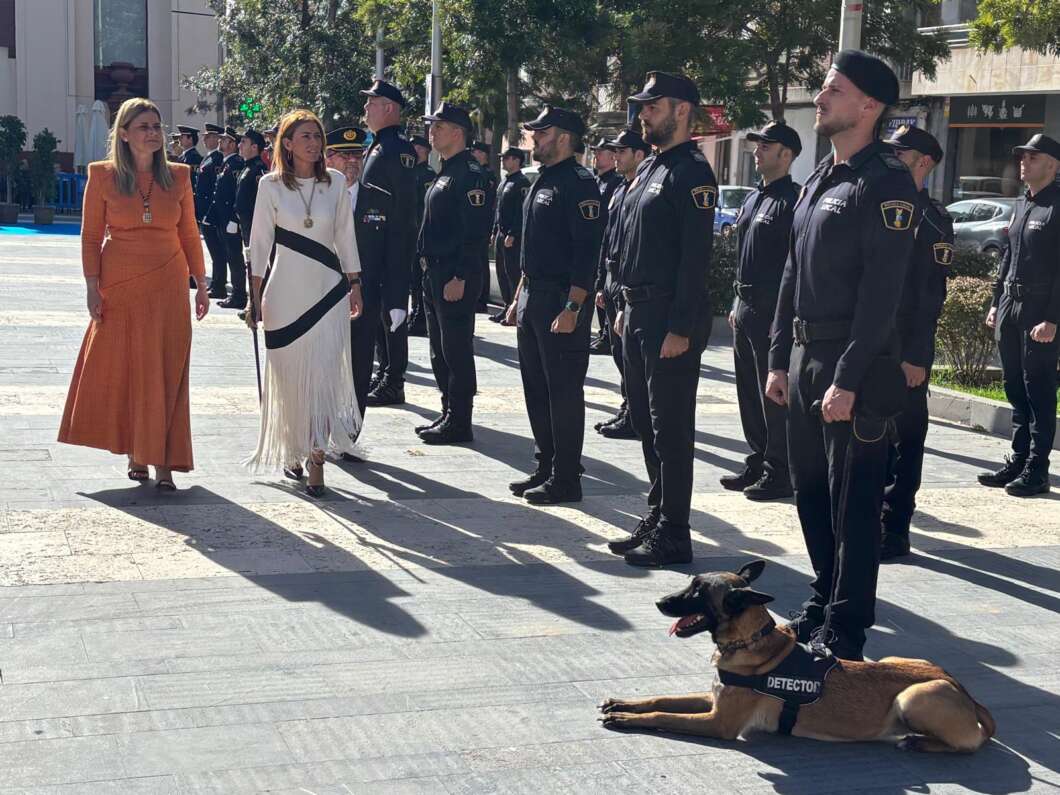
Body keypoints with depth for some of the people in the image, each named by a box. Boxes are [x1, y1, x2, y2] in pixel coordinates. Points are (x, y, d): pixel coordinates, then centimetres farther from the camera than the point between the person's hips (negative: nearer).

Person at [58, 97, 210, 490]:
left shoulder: (178, 176, 5)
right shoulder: (103, 176, 0)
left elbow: (189, 234, 10)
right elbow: (90, 236, 1)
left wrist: (201, 285, 8)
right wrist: (92, 288, -5)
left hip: (167, 288, 1)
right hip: (118, 288, -1)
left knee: (163, 374, 0)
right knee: (121, 370, 4)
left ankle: (162, 462, 2)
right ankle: (135, 454, 18)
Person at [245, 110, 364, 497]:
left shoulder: (335, 182, 4)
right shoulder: (271, 185, -1)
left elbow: (345, 236, 10)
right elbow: (260, 241, 1)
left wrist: (355, 284, 9)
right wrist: (254, 297, 0)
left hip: (328, 290, 1)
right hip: (286, 290, -1)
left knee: (323, 375, -8)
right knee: (289, 376, 7)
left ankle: (316, 461, -9)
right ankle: (291, 451, 24)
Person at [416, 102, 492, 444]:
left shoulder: (469, 174, -14)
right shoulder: (445, 173, 17)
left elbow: (475, 231, -20)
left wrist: (460, 278, -23)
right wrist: (428, 267, 18)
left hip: (455, 277, -10)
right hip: (434, 274, 10)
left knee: (456, 349, -5)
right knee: (440, 350, 15)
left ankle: (459, 423, 1)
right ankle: (449, 413, 24)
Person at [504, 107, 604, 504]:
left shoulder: (578, 183, -13)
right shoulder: (542, 182, 17)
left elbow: (586, 251, -19)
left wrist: (572, 308, -24)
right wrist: (519, 296, 20)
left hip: (561, 301, -10)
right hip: (533, 296, 10)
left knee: (563, 391, -4)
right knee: (536, 388, 14)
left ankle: (566, 479, 3)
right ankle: (546, 467, 24)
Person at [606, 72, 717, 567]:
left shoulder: (691, 173, -13)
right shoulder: (648, 169, 16)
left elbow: (696, 256, -19)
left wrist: (681, 328, -22)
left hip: (670, 318, -10)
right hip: (638, 313, 10)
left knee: (670, 427, -4)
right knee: (645, 419, 16)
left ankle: (673, 535, 3)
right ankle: (658, 513, 28)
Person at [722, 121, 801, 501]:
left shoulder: (792, 200, -12)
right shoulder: (752, 198, 17)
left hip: (773, 311, -9)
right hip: (746, 308, 9)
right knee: (749, 391, 14)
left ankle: (779, 473, 4)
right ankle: (758, 462, 24)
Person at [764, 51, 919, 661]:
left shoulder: (886, 182, -13)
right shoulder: (820, 180, 15)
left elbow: (881, 290, -19)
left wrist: (848, 379, -22)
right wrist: (780, 359, 15)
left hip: (854, 364, -9)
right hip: (805, 357, 9)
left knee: (852, 502, -2)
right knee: (811, 489, 16)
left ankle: (846, 633, 6)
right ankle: (824, 603, 30)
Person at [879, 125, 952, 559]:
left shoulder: (932, 220, -7)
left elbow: (931, 296, -13)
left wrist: (916, 357, -17)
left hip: (905, 355, -6)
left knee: (904, 441, 2)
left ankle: (893, 531, 7)